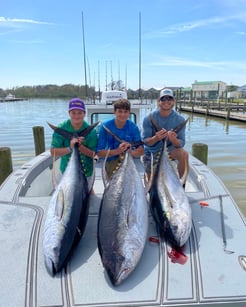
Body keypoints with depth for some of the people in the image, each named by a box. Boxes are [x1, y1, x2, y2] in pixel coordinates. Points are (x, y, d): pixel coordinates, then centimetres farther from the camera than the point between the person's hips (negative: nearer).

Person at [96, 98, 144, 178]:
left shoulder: (133, 127, -11)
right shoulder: (105, 126, -13)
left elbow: (141, 150, -9)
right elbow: (99, 153, -15)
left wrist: (131, 152, -31)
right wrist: (117, 151, -30)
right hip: (110, 163, 0)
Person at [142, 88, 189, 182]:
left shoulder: (179, 119, -15)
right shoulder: (149, 118, -17)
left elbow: (181, 143, -15)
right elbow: (145, 142, -19)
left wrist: (174, 140, -39)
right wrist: (156, 138, -41)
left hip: (169, 148, 0)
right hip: (151, 152, 0)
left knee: (184, 154, -32)